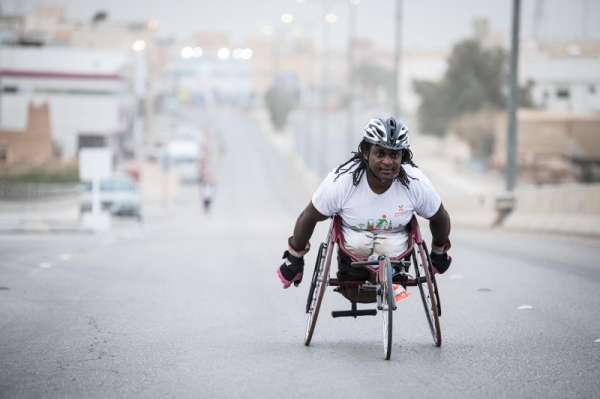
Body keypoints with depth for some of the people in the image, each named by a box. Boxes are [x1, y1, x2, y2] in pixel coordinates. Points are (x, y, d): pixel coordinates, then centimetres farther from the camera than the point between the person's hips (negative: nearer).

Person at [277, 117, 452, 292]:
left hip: (395, 237, 1)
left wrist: (439, 253, 11)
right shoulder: (340, 181, -29)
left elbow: (440, 218, -4)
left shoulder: (417, 183, -25)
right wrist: (294, 258, -3)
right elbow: (308, 218, -13)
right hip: (354, 237, -1)